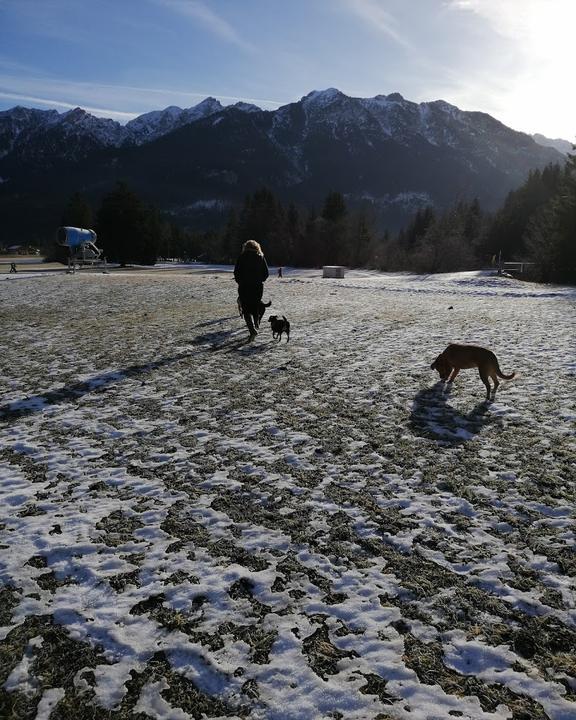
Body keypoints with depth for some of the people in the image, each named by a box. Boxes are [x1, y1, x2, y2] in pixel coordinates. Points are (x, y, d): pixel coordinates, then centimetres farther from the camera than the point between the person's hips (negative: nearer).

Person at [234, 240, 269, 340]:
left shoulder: (242, 257, -2)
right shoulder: (261, 257, 4)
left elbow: (236, 272, -4)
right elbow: (266, 273, 3)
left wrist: (240, 282, 11)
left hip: (244, 287, -3)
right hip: (258, 287, 3)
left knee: (246, 310, 0)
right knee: (256, 309, 19)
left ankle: (253, 329, -16)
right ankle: (255, 326, 25)